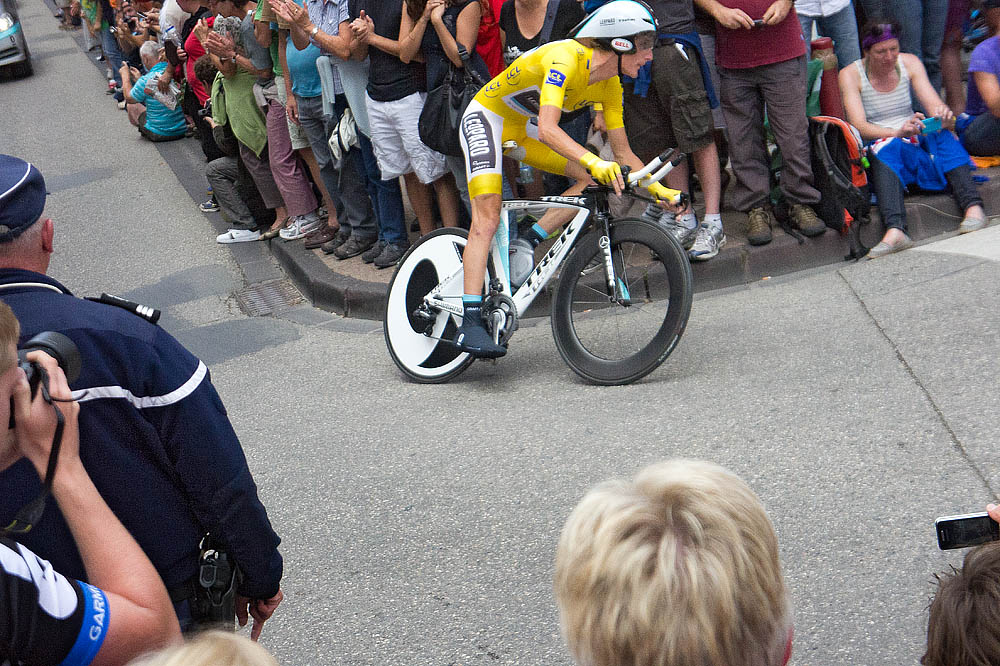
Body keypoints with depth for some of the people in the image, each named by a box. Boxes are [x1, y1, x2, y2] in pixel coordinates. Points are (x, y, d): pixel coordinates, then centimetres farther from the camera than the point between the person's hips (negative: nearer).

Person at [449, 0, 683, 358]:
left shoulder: (610, 86, -6)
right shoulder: (565, 57, -30)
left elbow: (622, 153, 1)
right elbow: (547, 129, -43)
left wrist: (659, 190, -9)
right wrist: (595, 161, -55)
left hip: (521, 131, 8)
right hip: (486, 118, -8)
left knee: (598, 178, -6)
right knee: (488, 215, -22)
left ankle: (527, 243, -5)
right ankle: (470, 323, -27)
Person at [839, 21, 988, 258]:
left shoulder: (910, 63, 6)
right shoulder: (850, 75, -4)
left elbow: (934, 104, -4)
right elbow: (859, 127, -16)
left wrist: (943, 116, -30)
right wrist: (898, 132, -34)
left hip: (917, 141, 4)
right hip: (878, 150, -4)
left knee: (941, 133, -28)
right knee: (887, 146, -37)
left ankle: (973, 206, -44)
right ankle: (895, 231, -58)